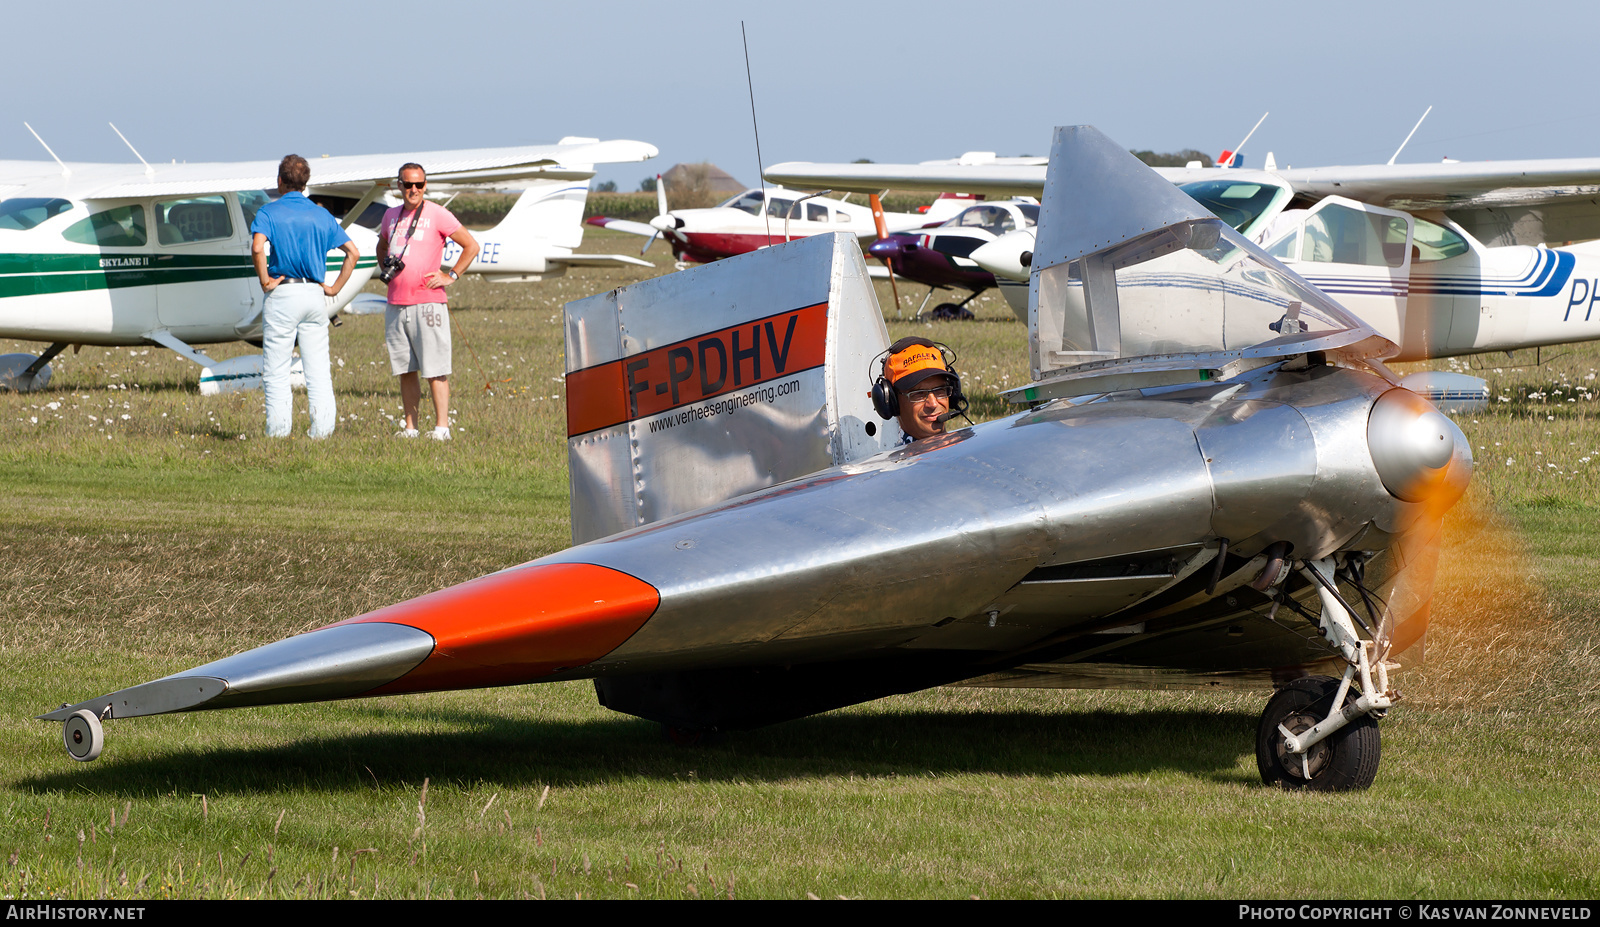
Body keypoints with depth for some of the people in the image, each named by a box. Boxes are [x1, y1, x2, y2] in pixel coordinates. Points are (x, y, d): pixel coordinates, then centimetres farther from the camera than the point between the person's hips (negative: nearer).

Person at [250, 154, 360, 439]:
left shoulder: (269, 212, -3)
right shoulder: (322, 215, 11)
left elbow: (257, 248, -22)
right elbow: (353, 252, 6)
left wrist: (264, 280, -10)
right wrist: (335, 287, 9)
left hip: (283, 295, -4)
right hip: (315, 294, 4)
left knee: (276, 369, 1)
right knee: (318, 369, 6)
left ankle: (278, 429, -1)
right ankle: (322, 428, 1)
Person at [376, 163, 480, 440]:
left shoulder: (437, 214, -2)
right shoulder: (391, 216, 15)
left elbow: (471, 246, 0)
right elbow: (382, 247, 35)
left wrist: (450, 276, -4)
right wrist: (384, 270, 17)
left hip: (427, 302, -6)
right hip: (395, 303, 6)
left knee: (435, 369, -7)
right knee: (405, 370, 7)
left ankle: (441, 426, -7)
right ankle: (410, 426, 11)